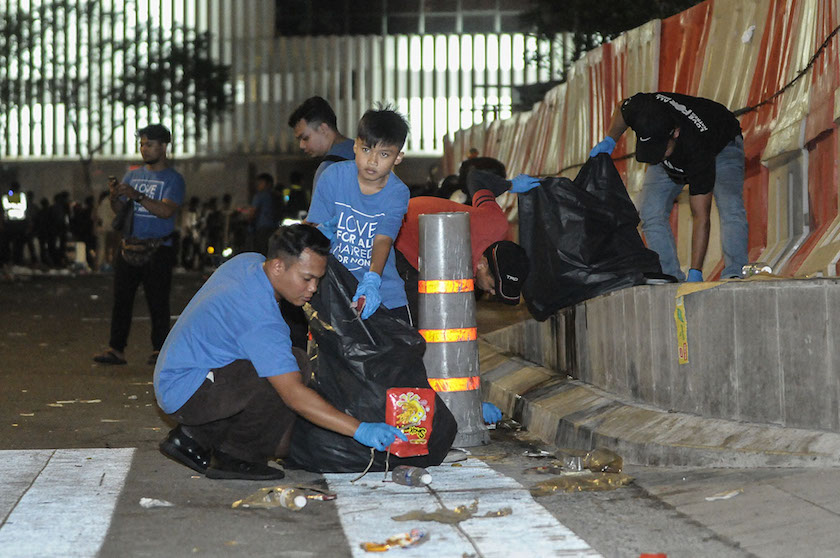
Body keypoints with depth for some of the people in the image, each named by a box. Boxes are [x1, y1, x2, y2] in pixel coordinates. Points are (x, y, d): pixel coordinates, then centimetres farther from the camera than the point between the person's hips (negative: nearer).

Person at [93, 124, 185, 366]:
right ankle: (116, 349, 1)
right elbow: (119, 210, 13)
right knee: (121, 298, 0)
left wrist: (137, 196, -26)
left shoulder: (173, 179, -2)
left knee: (158, 302, -2)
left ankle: (159, 349, 6)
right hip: (129, 246, 5)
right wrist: (114, 196, -9)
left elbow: (166, 210, -17)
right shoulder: (133, 175, 15)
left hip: (157, 249, -5)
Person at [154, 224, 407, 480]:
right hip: (187, 392, -10)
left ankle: (194, 437, 13)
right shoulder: (261, 321, -28)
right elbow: (294, 394, -33)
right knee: (296, 364, -23)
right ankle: (232, 455, -11)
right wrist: (359, 430, -35)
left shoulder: (248, 262, 0)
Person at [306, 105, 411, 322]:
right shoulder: (333, 176, -6)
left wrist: (372, 280, -37)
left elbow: (383, 240, -19)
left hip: (383, 293, 1)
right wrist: (322, 233, -29)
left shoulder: (397, 193, -6)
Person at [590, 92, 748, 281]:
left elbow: (700, 218, -44)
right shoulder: (639, 108, -37)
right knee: (651, 213, -12)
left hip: (721, 144, -5)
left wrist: (695, 273, -48)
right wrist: (609, 140, -19)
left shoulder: (697, 147, -47)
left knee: (730, 209, -29)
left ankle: (734, 277, -28)